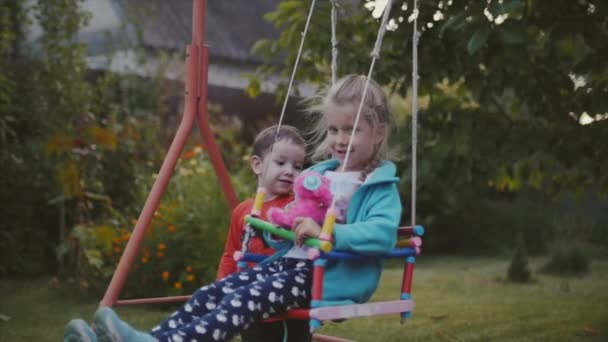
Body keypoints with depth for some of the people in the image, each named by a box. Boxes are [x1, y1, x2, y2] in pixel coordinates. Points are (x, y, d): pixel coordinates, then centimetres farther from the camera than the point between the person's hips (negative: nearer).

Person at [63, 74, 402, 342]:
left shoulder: (381, 187, -4)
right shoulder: (319, 173, 20)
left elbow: (383, 233, -23)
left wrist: (327, 233, -31)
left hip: (333, 277, -8)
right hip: (292, 262, 8)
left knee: (250, 298, -32)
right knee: (214, 293, -15)